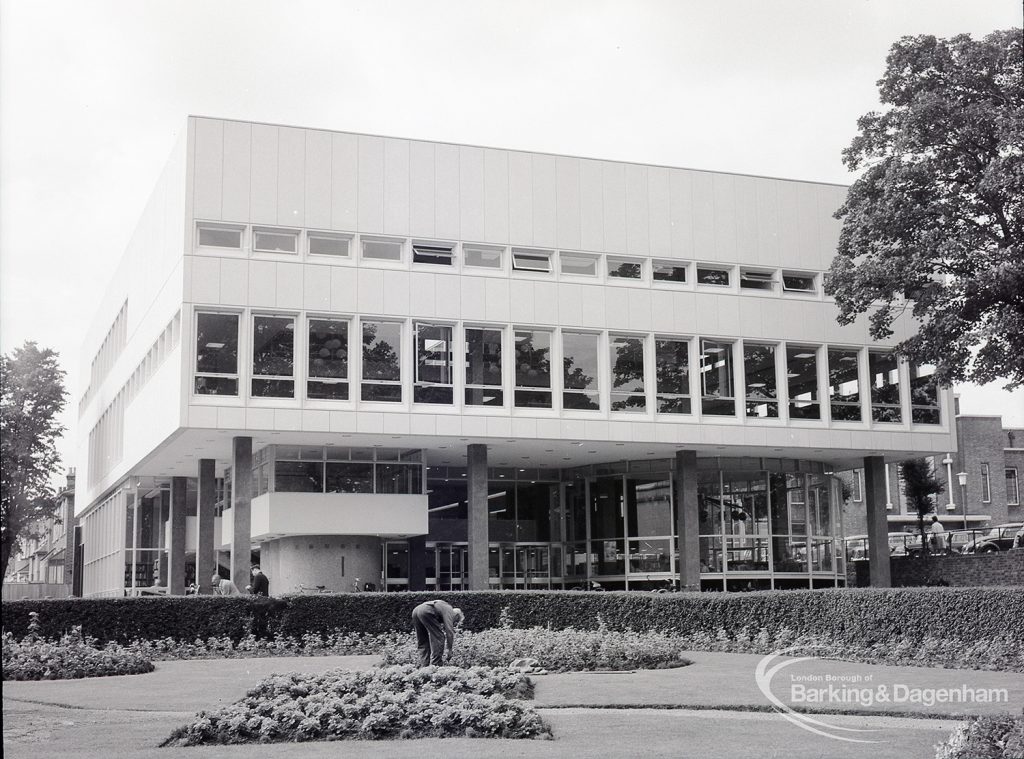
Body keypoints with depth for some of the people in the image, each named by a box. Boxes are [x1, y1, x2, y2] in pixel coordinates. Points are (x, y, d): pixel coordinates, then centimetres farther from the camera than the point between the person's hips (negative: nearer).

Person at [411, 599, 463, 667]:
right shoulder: (449, 611, 8)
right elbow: (449, 631, -2)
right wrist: (450, 649, 6)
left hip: (415, 611, 9)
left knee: (423, 642, 17)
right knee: (438, 637, 1)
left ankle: (423, 666, 14)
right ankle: (435, 664, -2)